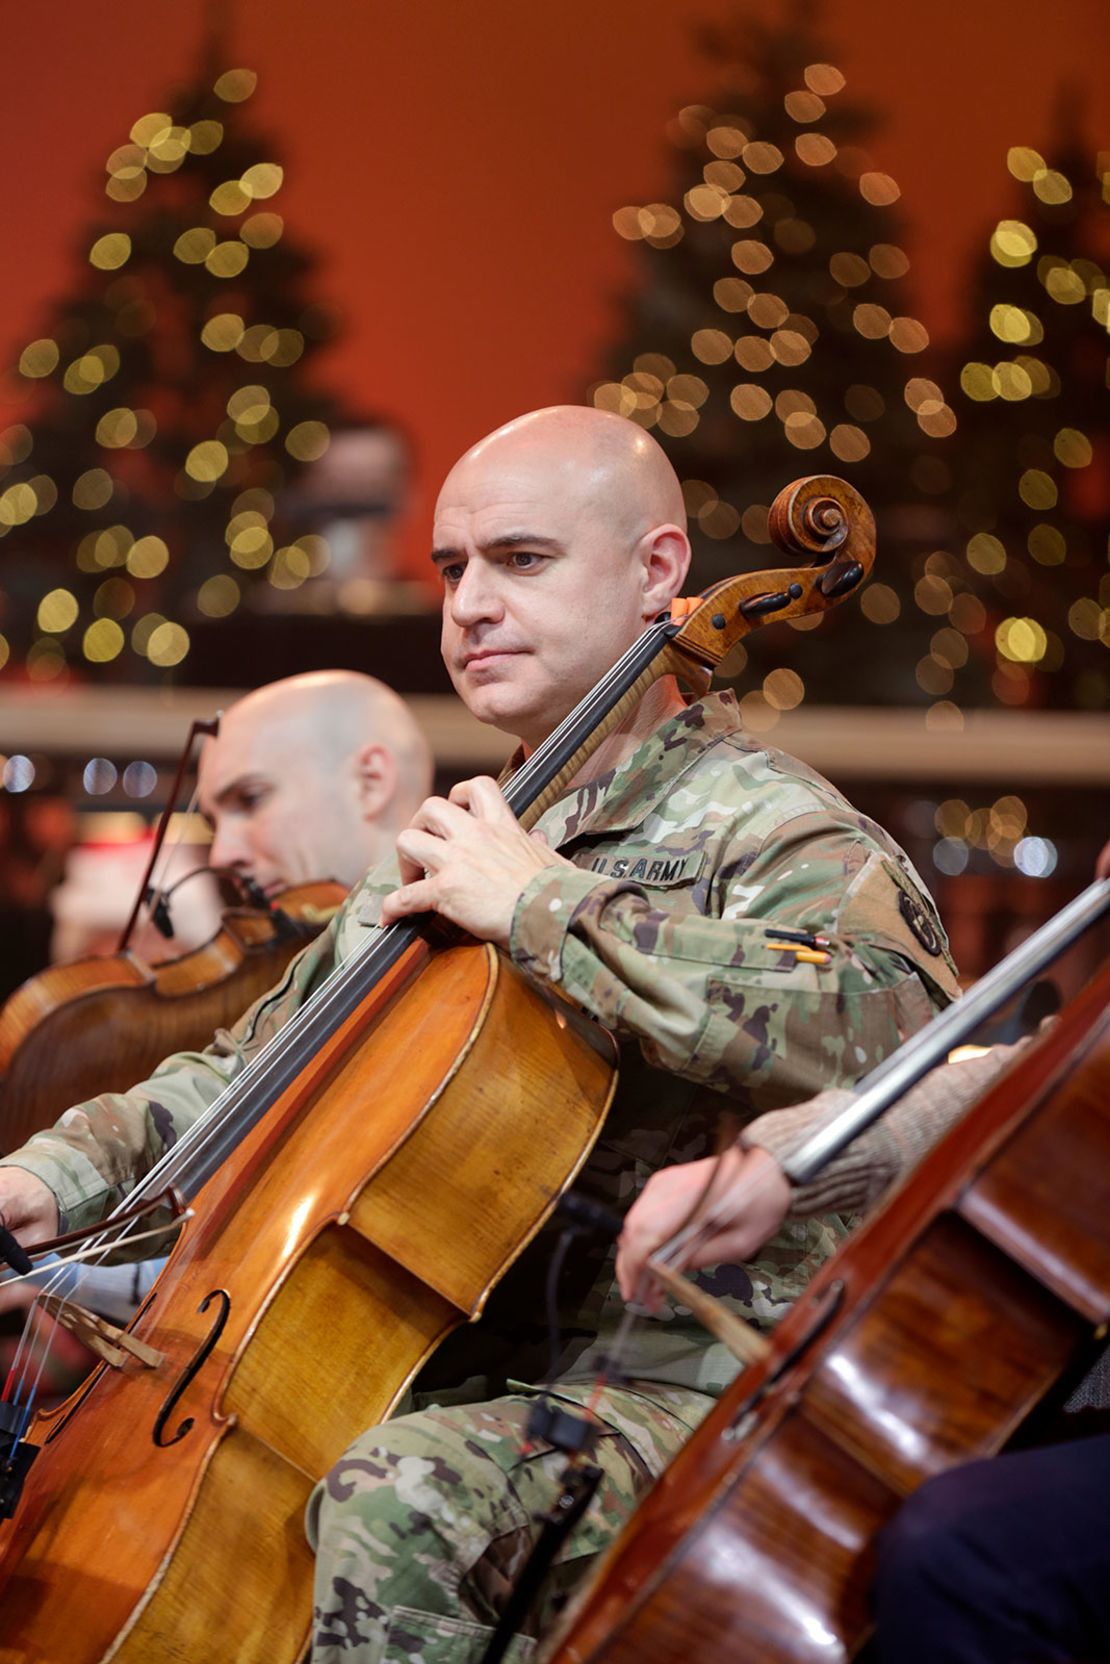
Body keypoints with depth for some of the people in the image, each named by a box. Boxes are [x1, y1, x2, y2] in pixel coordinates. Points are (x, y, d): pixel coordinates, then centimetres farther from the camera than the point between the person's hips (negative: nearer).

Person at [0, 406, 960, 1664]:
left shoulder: (766, 826, -7)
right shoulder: (459, 844, 19)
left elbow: (882, 1021, -31)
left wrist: (545, 901, -25)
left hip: (673, 1396, -8)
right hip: (449, 1387, 8)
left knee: (398, 1494, -37)